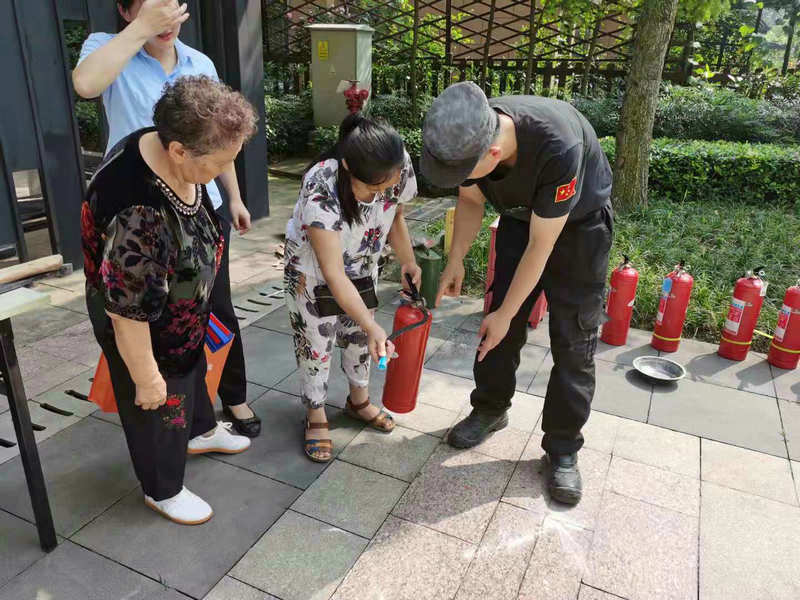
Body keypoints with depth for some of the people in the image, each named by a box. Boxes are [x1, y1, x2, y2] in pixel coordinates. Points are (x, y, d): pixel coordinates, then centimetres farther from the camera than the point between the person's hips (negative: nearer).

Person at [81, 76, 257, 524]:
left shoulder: (167, 151, -15)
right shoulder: (138, 213, -42)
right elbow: (129, 311, -32)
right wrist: (146, 377, -21)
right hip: (144, 329, -8)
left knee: (194, 370, 30)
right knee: (159, 406, 16)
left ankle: (201, 432, 60)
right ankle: (164, 490, 43)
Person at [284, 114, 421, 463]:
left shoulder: (400, 168, -26)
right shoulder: (320, 189, -41)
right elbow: (332, 273, -40)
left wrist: (408, 262, -19)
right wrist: (372, 326, -47)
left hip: (362, 264, 5)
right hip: (312, 267, -4)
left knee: (359, 334, 15)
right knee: (316, 340, 4)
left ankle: (359, 401, 39)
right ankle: (316, 418, 25)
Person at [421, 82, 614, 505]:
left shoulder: (558, 147, -42)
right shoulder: (468, 136, -25)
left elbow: (540, 246, -31)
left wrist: (504, 314, -22)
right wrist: (455, 260, -14)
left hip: (578, 221, -4)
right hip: (519, 215, 5)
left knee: (572, 336, -5)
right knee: (501, 324, 5)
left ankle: (563, 447, 9)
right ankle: (490, 409, 25)